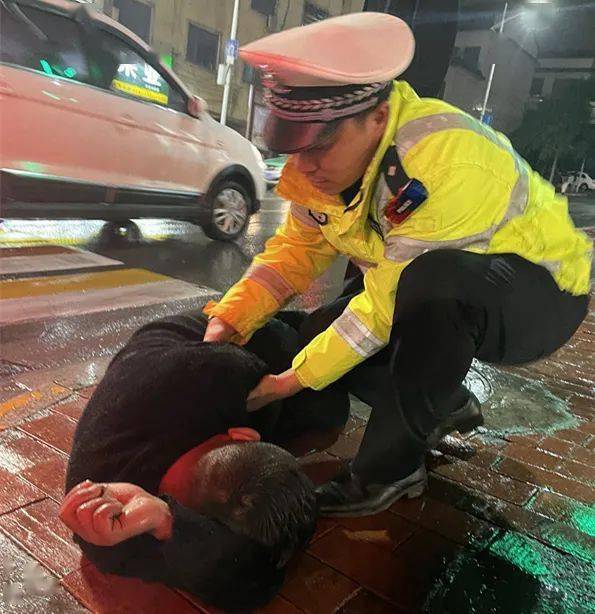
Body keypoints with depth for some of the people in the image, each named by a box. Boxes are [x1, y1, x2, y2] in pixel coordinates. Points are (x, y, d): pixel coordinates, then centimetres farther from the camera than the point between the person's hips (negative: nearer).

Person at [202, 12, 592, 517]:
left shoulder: (447, 160, -34)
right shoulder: (323, 160, -10)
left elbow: (391, 299, -31)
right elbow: (296, 250, -4)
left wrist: (296, 379, -24)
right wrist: (229, 322, -17)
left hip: (543, 289, -7)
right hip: (442, 287, 7)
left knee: (433, 284, -39)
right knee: (325, 332, -6)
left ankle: (391, 468, -18)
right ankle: (446, 406, 16)